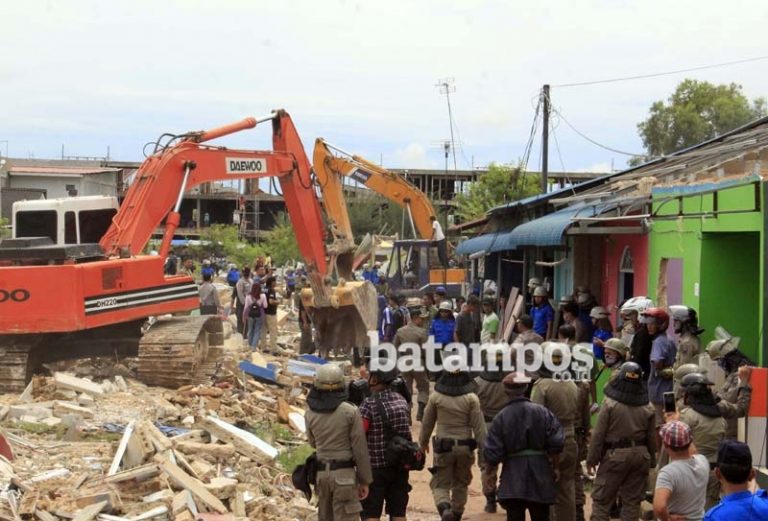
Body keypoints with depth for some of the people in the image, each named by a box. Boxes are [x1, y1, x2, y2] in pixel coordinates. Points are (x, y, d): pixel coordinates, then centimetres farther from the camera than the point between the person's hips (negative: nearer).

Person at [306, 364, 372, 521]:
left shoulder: (310, 413, 1)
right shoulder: (350, 412, -10)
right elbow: (360, 449, -8)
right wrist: (365, 481, -1)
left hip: (321, 472, 4)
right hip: (344, 473, -4)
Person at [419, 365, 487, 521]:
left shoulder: (435, 397, -6)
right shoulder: (471, 398, -9)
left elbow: (427, 423, 6)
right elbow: (479, 426, -8)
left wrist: (423, 441, 22)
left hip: (443, 446, -1)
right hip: (465, 447, 1)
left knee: (440, 484, 6)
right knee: (461, 483, 19)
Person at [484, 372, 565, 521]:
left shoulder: (501, 417, -7)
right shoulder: (542, 412, -3)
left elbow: (492, 453, -9)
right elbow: (557, 443, -8)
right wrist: (555, 467, 6)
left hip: (513, 476, -2)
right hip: (540, 476, 2)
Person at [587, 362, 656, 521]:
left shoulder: (610, 404, -10)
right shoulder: (648, 408, 2)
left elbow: (598, 434, -9)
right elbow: (652, 438, 7)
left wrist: (592, 459, -2)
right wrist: (651, 461, 18)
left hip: (615, 455, -4)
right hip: (640, 455, 4)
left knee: (601, 500, 3)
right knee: (632, 500, 11)